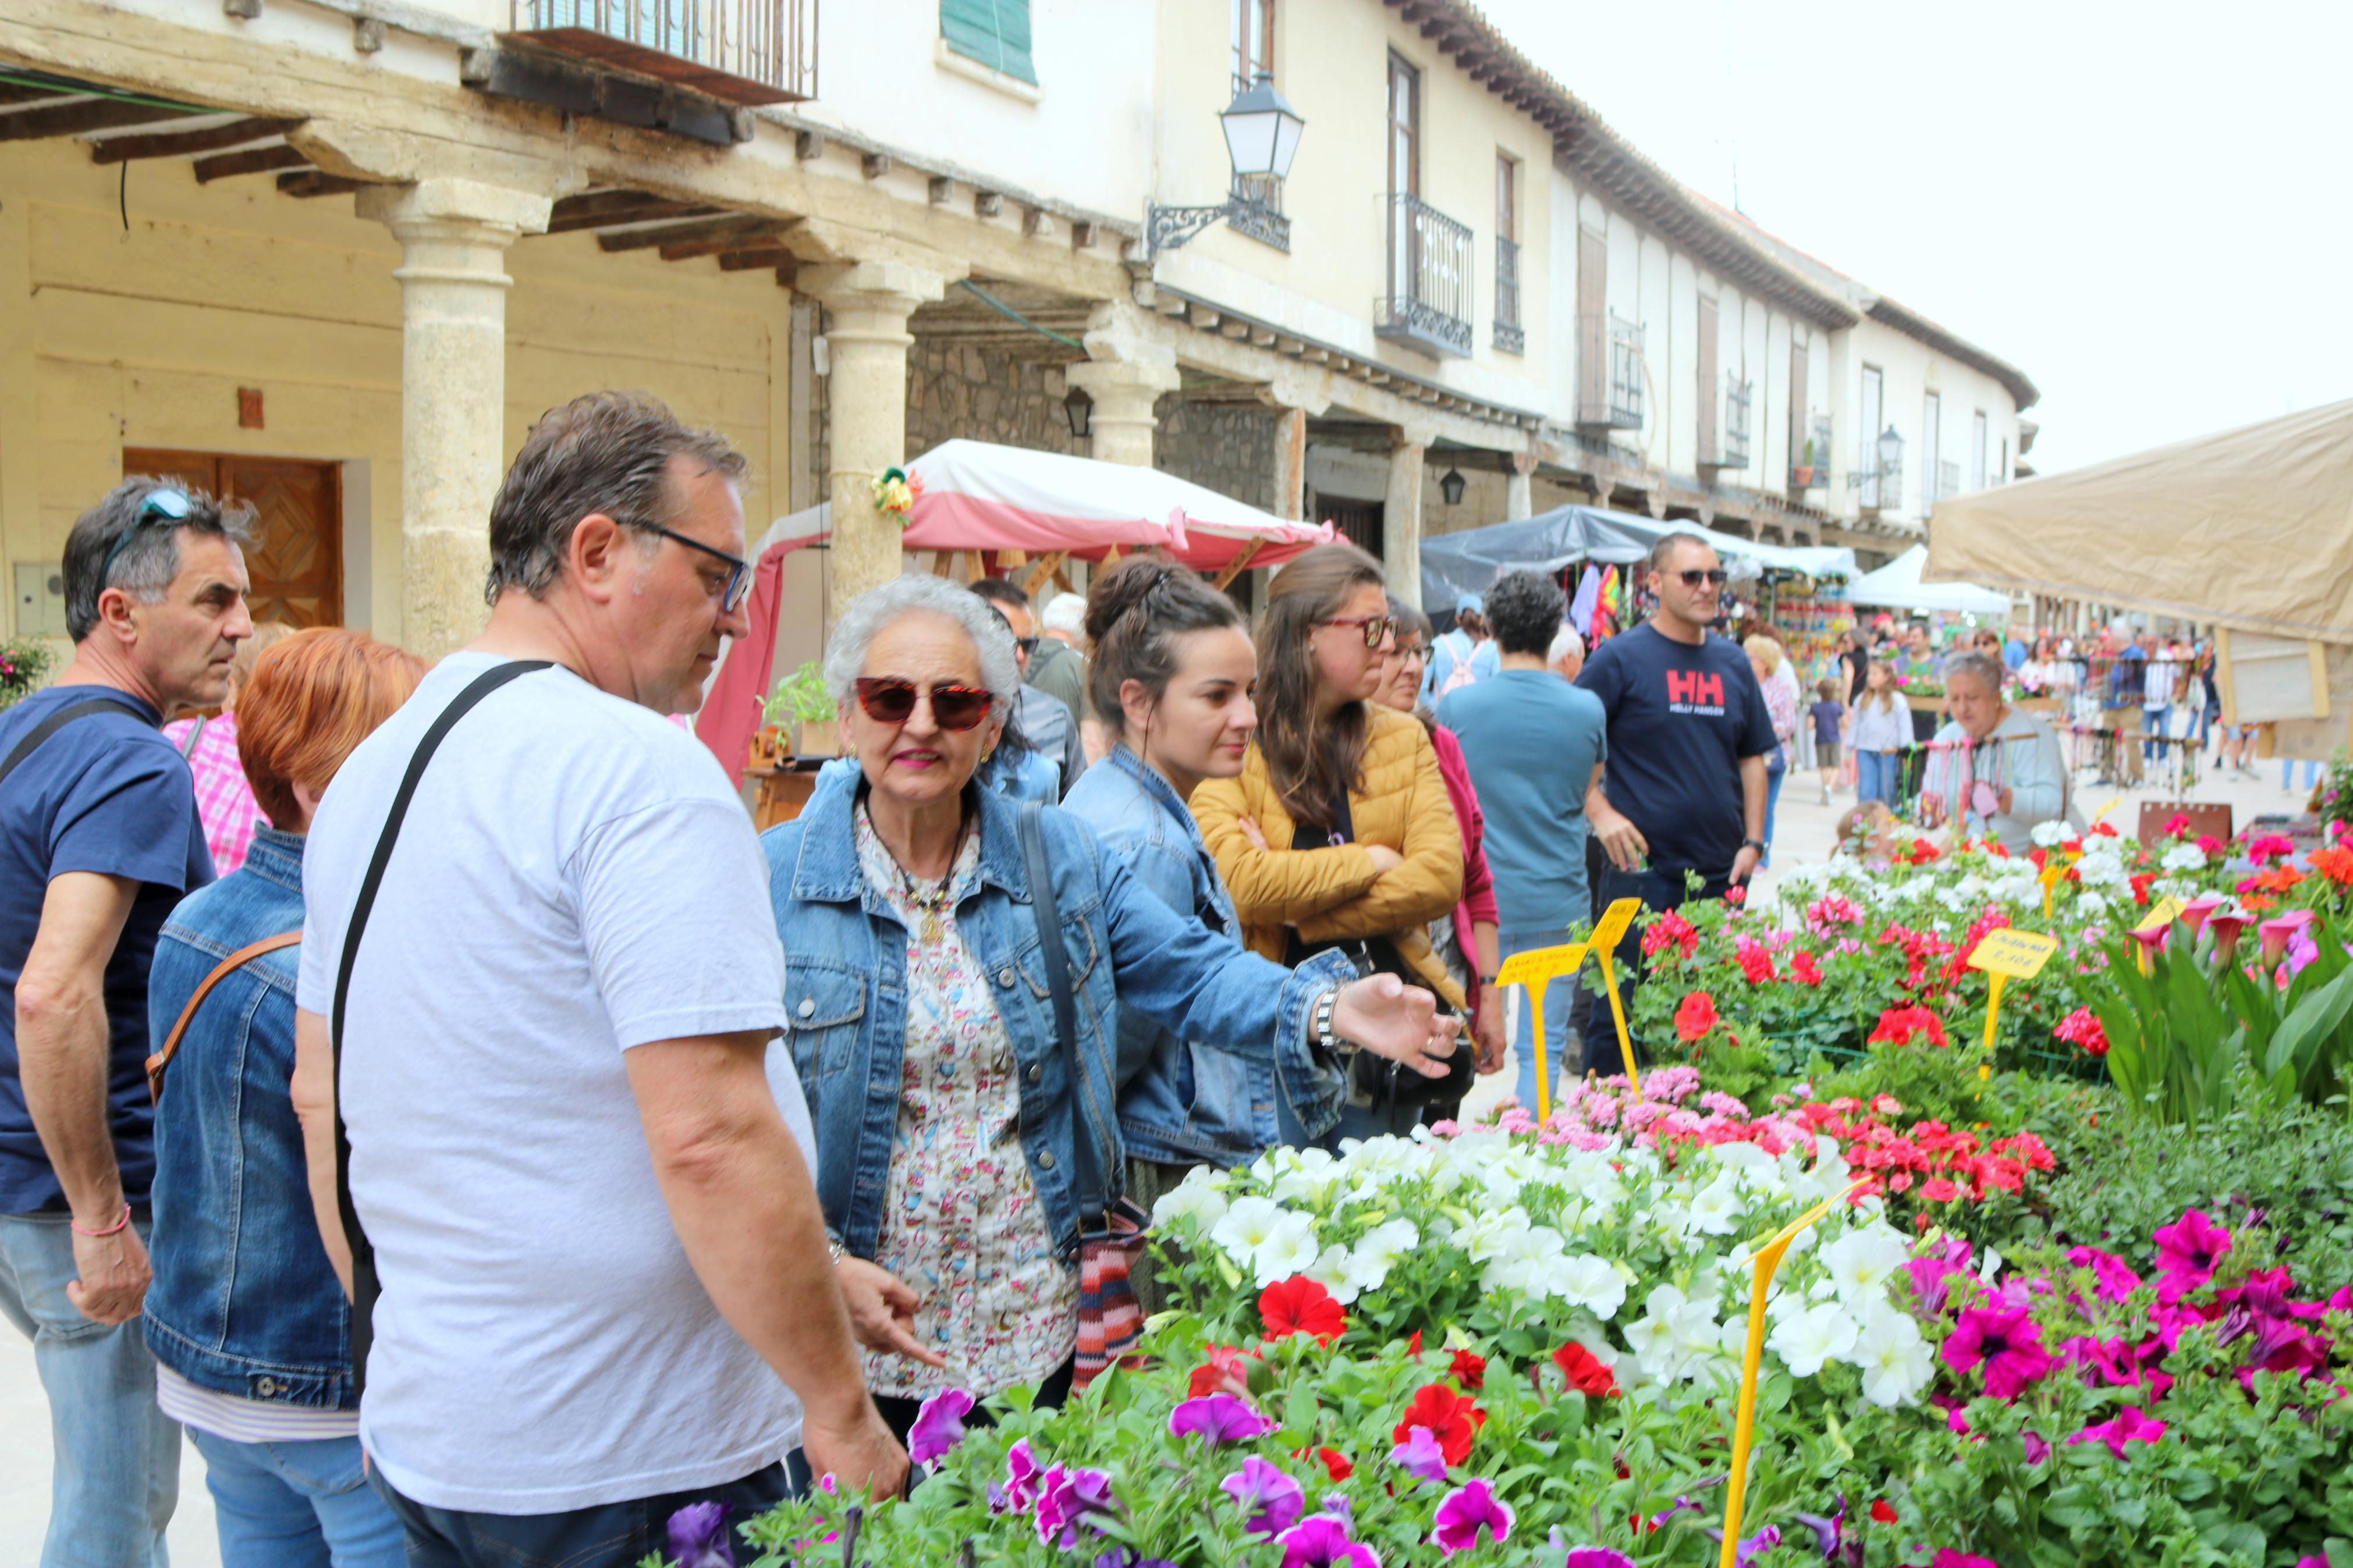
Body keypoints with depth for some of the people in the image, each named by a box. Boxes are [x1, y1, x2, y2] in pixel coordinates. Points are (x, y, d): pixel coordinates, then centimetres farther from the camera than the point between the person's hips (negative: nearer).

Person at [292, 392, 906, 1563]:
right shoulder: (639, 771, -19)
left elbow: (318, 1096, 16)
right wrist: (841, 1411, -17)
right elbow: (713, 1138, -25)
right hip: (633, 1464, -8)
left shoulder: (369, 770, 9)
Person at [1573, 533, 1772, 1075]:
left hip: (1721, 872, 5)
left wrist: (1753, 841, 7)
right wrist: (1599, 811, -16)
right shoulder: (1620, 657, -4)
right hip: (1641, 868, -5)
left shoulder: (1732, 663, 12)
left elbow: (1752, 757, 17)